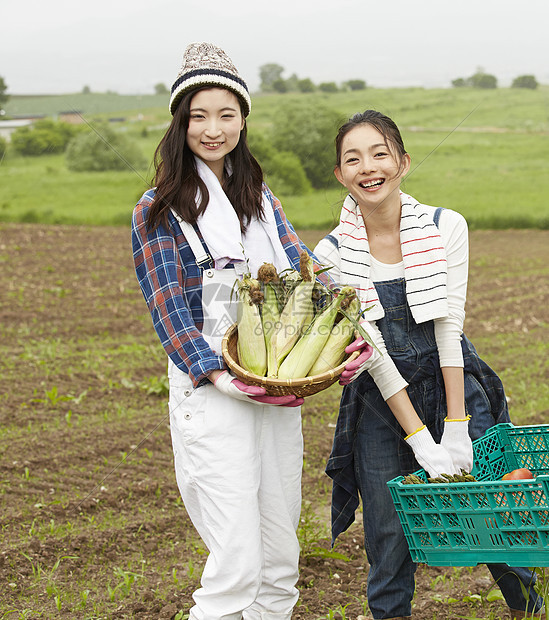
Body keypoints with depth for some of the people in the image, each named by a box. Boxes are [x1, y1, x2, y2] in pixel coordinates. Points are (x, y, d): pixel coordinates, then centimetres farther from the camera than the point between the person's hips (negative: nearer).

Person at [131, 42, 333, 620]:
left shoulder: (260, 197, 14)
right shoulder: (158, 210, -2)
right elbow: (169, 307, -8)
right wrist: (218, 375, -20)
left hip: (280, 390, 6)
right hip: (210, 393, -6)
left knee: (281, 561, 11)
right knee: (237, 567, -12)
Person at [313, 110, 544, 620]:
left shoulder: (445, 227, -8)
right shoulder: (332, 254, -8)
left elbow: (448, 329, -11)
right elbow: (372, 351, -11)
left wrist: (456, 429, -15)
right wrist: (422, 442, -15)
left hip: (455, 386, 0)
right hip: (380, 406, 0)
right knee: (390, 540, 3)